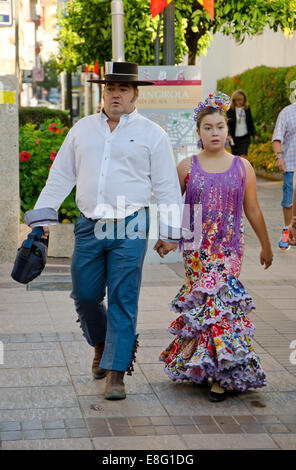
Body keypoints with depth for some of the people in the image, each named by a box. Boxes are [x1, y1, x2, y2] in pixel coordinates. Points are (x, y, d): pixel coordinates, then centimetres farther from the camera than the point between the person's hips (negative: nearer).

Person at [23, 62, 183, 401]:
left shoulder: (152, 134, 4)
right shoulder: (82, 129, 12)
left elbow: (167, 187, 4)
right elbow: (60, 176, 16)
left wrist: (169, 233, 0)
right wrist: (43, 217, 9)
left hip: (130, 229, -3)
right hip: (88, 226, 3)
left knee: (123, 301, -4)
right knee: (84, 296, 6)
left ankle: (115, 373, 3)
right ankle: (102, 345, 34)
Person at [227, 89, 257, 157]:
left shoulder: (247, 108, 2)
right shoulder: (230, 109, -7)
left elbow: (250, 122, 12)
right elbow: (227, 123, -12)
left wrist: (254, 134, 9)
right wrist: (228, 135, -26)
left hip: (245, 136, 1)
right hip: (234, 137, -1)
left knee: (243, 155, -15)